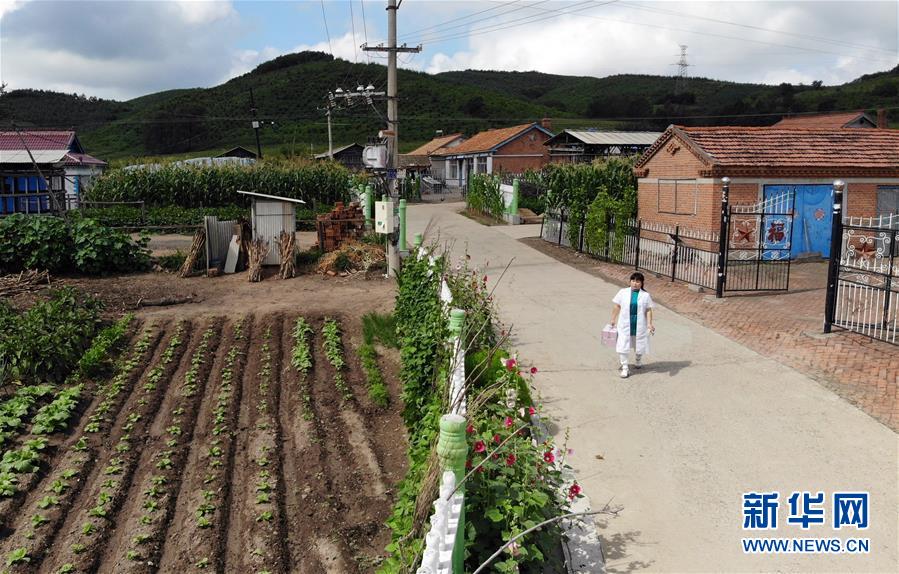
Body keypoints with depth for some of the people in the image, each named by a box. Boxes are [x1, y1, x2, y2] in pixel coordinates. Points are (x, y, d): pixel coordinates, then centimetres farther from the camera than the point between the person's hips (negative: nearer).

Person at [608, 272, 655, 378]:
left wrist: (649, 324, -10)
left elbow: (648, 310, -2)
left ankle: (638, 361, 43)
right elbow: (617, 306, 4)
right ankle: (624, 368, 5)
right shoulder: (623, 292, 0)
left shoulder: (645, 295, -1)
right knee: (623, 346, -4)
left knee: (639, 345, 15)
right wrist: (613, 320, 4)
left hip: (639, 325, 0)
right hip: (625, 325, 0)